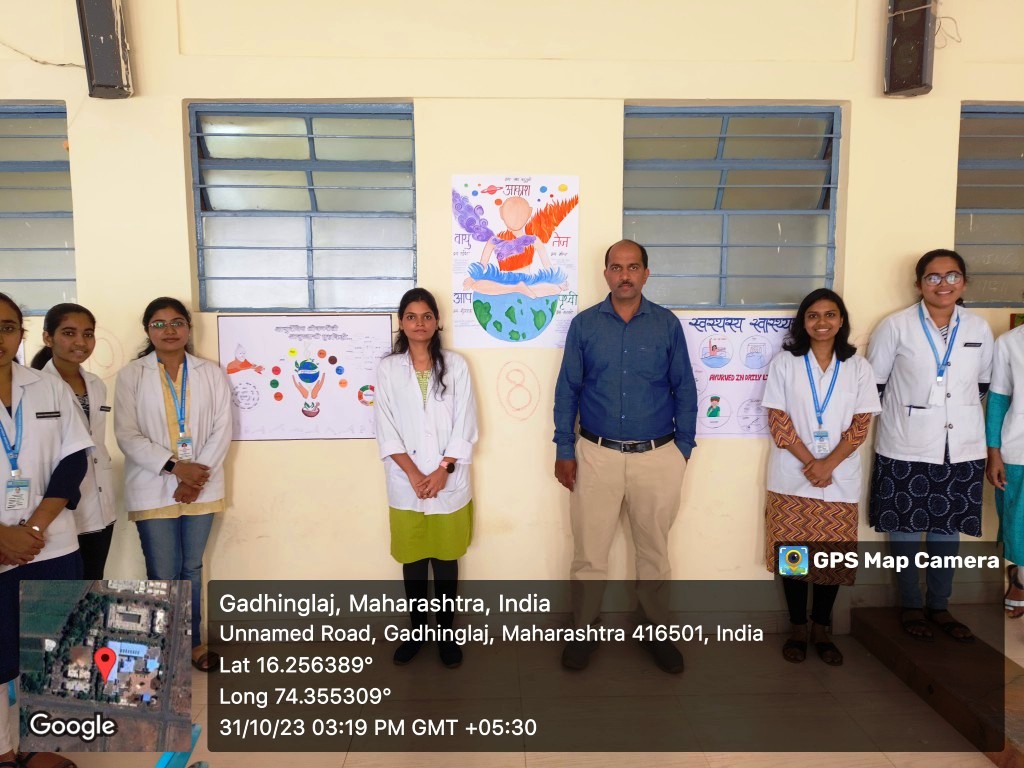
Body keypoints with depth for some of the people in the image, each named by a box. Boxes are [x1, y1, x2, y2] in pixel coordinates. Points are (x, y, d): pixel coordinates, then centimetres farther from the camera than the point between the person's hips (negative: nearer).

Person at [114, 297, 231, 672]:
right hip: (153, 490, -2)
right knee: (162, 576, 2)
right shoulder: (130, 375, -1)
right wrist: (175, 466, -17)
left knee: (191, 568, 14)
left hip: (201, 488, 2)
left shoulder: (212, 374, 3)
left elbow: (222, 431, -1)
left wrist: (196, 478, -11)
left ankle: (192, 641, 29)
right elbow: (127, 435, -7)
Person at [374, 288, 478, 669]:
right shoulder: (388, 368, 1)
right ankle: (418, 630, 28)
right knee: (412, 559, 11)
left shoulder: (455, 365, -1)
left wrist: (442, 470, -12)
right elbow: (386, 431, -3)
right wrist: (414, 474, -12)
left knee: (445, 559, 9)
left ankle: (446, 632, 24)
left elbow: (464, 427, -3)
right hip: (406, 485, 1)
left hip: (449, 483, -1)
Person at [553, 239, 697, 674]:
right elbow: (567, 390, 2)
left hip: (657, 457, 1)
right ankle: (585, 631, 25)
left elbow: (684, 390, 5)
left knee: (654, 550, 14)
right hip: (597, 455, 0)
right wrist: (564, 450, -1)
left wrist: (684, 447, 3)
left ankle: (657, 631, 31)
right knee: (589, 551, 6)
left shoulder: (667, 325, 1)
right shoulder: (584, 324, 1)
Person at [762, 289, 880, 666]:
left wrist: (828, 465, -13)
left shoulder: (858, 367, 4)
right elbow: (777, 421, -5)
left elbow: (861, 425, -1)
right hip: (792, 476, -1)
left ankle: (821, 629, 24)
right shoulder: (784, 363, 0)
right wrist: (810, 464, -13)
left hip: (840, 479, 1)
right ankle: (798, 627, 21)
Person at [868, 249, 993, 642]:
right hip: (906, 447, -3)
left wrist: (963, 413, 11)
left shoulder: (979, 328, 3)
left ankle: (939, 605, 30)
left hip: (961, 447, 3)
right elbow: (873, 383, -2)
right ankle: (910, 606, 23)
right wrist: (902, 414, 2)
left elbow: (983, 384, 15)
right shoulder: (896, 326, -8)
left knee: (948, 528, 13)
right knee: (905, 527, 6)